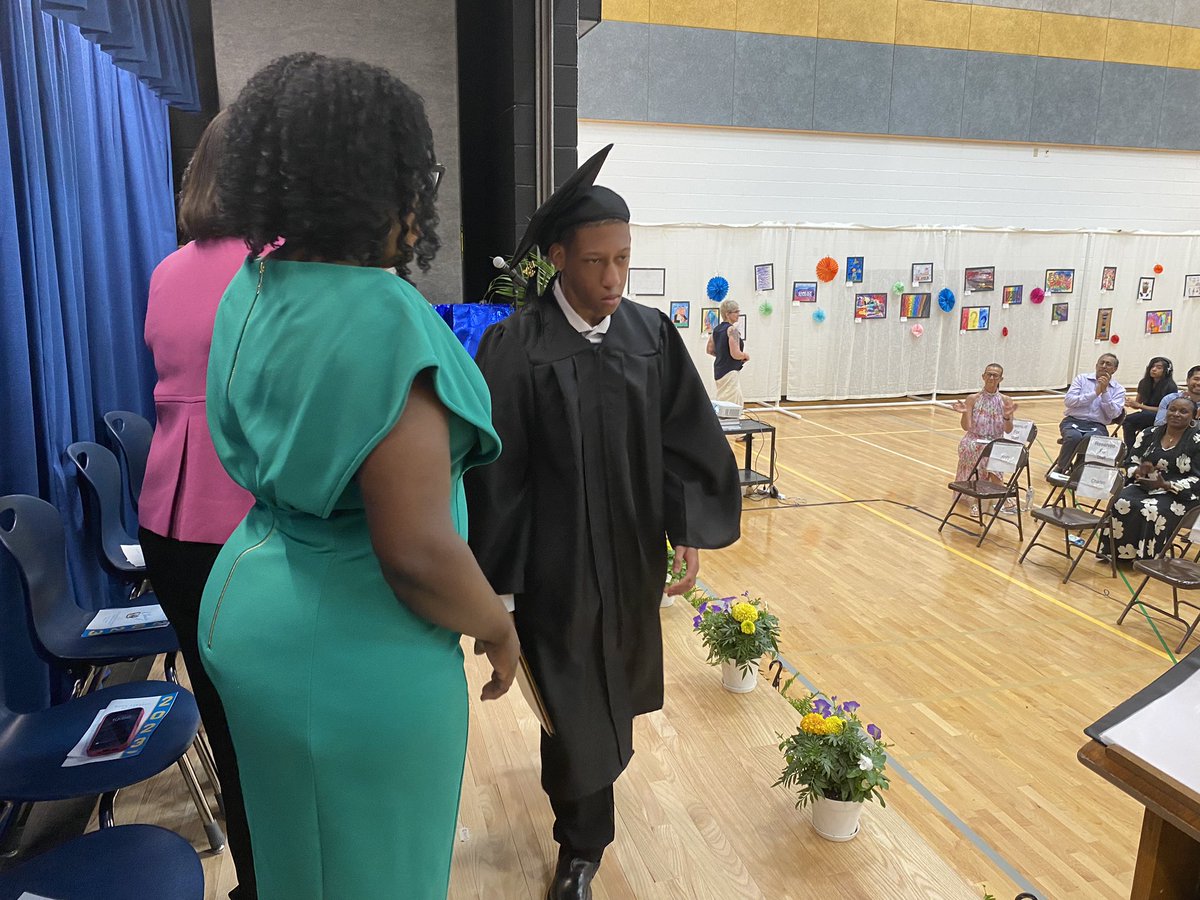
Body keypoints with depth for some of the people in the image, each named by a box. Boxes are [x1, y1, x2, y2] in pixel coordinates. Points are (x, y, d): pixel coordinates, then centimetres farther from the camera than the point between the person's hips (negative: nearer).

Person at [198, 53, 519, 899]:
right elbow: (417, 550, -27)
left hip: (251, 614, 8)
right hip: (356, 658, -8)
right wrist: (498, 629, -10)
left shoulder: (251, 290, 0)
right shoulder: (384, 317, -27)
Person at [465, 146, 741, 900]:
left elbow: (685, 441, 2)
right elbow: (497, 468, -12)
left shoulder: (654, 337, -2)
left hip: (632, 552, 5)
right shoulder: (517, 346, -14)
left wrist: (688, 530, -3)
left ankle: (576, 774, 55)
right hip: (556, 560, -4)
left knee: (617, 686, 23)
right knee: (574, 697, 7)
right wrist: (500, 574, -10)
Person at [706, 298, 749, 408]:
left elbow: (709, 350, 17)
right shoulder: (732, 329, -15)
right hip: (730, 372, -9)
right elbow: (735, 354, -22)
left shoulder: (716, 329, 9)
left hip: (719, 371, 9)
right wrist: (746, 356, -3)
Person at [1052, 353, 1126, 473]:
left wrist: (1104, 391, -10)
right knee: (1074, 437, -35)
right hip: (1073, 421, 0)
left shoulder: (1118, 390, 10)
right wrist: (1095, 393, -10)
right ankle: (1060, 468, -14)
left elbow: (1113, 414, -5)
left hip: (1097, 426, 0)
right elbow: (1069, 401, -5)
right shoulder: (1082, 379, 9)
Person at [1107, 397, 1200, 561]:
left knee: (1152, 511, -34)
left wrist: (1166, 485, -22)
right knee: (1121, 503, -27)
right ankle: (1119, 553, -17)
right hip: (1144, 486, 4)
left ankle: (1145, 558, -15)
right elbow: (1131, 464, 10)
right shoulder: (1148, 434, 7)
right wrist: (1139, 471, -14)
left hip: (1180, 494, -3)